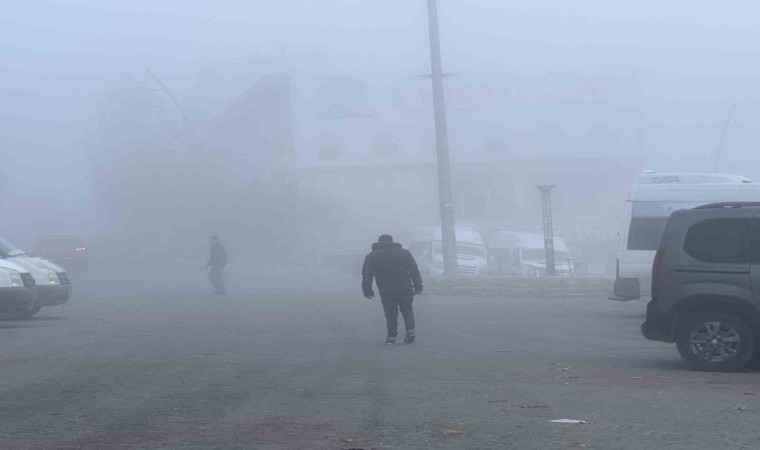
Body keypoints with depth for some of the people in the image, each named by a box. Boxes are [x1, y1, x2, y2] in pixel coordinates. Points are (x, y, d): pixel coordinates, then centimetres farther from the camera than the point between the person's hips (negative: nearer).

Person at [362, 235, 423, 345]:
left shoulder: (371, 256, 7)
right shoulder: (404, 253, 7)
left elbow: (366, 276, 4)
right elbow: (414, 271, 4)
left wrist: (367, 291, 8)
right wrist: (418, 286, 6)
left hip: (386, 291, -1)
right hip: (405, 289, 1)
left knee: (390, 313, 9)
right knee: (407, 309, 16)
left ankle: (391, 336, 5)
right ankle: (410, 330, -2)